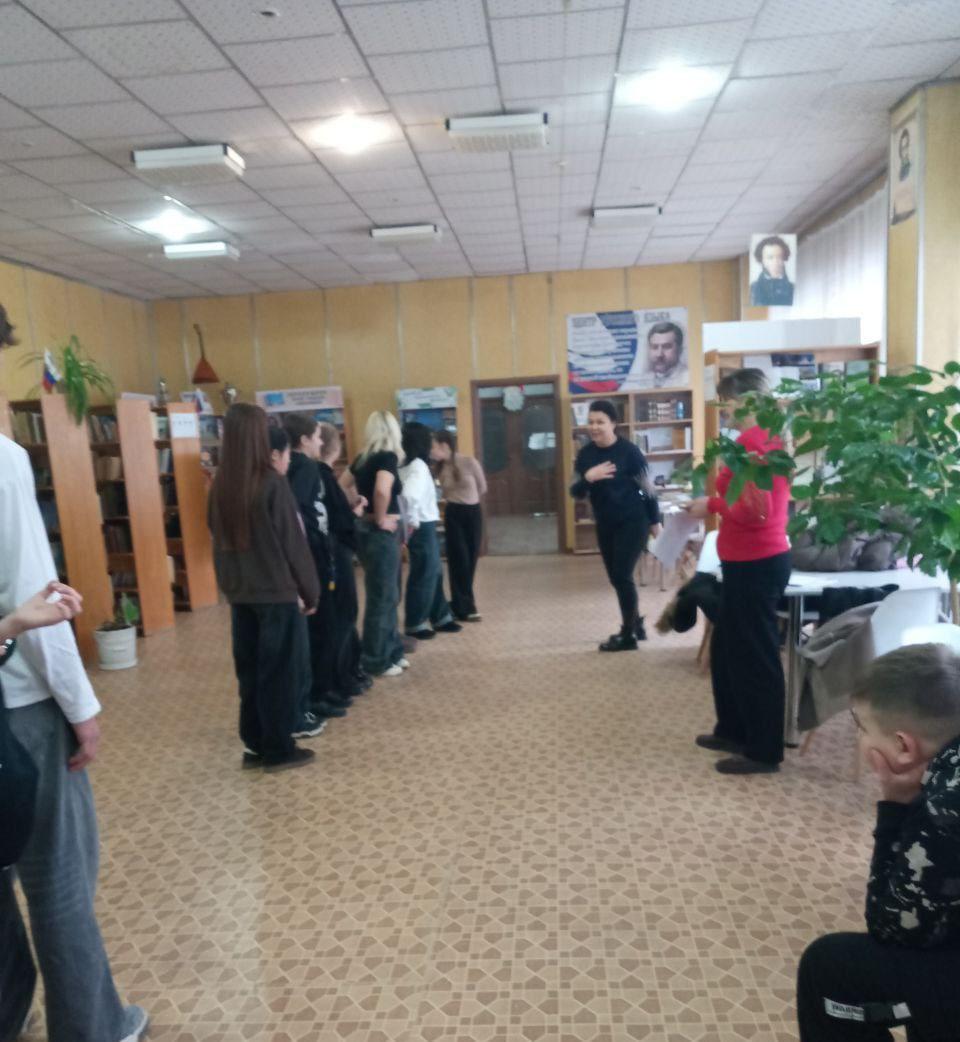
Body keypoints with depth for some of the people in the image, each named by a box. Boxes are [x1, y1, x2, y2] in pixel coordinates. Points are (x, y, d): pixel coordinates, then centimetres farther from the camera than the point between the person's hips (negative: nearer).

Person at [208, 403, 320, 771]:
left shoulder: (220, 485, 2)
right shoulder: (272, 483, -16)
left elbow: (218, 537, 11)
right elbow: (293, 542, -12)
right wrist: (310, 589, -4)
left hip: (239, 592, 6)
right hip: (278, 591, -6)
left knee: (250, 669, 14)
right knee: (281, 670, 5)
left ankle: (255, 744, 24)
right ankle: (278, 749, 13)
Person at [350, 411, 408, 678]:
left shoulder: (362, 459, 8)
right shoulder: (388, 457, -14)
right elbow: (382, 490, -31)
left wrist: (358, 509, 12)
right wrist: (381, 518, -17)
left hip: (364, 529, 8)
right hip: (381, 533, -8)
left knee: (386, 595, 18)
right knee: (382, 597, 2)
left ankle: (391, 651, 28)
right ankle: (376, 661, 11)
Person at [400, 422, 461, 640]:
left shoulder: (407, 465, 9)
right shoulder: (418, 466, -18)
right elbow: (409, 495, -33)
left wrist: (412, 521, 9)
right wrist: (412, 521, -21)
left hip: (424, 527, 9)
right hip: (422, 528, -9)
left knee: (434, 572, 18)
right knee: (424, 576, 3)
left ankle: (441, 618, 30)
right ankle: (415, 625, 15)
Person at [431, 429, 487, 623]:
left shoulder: (469, 462, -12)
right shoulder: (440, 467, -3)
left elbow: (482, 488, 2)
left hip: (473, 513, -1)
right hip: (453, 514, 1)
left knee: (471, 559, 7)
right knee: (459, 559, -1)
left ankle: (460, 605, 23)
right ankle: (465, 608, 8)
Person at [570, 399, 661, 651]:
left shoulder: (629, 451, -14)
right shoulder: (585, 454, 0)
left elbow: (647, 488, -7)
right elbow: (575, 493, -1)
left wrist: (655, 522, -3)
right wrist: (588, 478, -21)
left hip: (632, 522, -6)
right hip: (604, 524, 6)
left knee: (622, 575, -8)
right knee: (616, 577, 13)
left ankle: (628, 635, 7)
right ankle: (636, 623, 34)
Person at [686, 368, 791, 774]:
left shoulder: (750, 442, -18)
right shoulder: (769, 438, 13)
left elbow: (754, 509, -25)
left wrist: (712, 505, -11)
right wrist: (720, 503, 12)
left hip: (753, 564, -10)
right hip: (761, 559, 10)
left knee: (755, 656, 1)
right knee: (728, 648, 20)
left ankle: (764, 751, 13)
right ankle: (734, 731, 33)